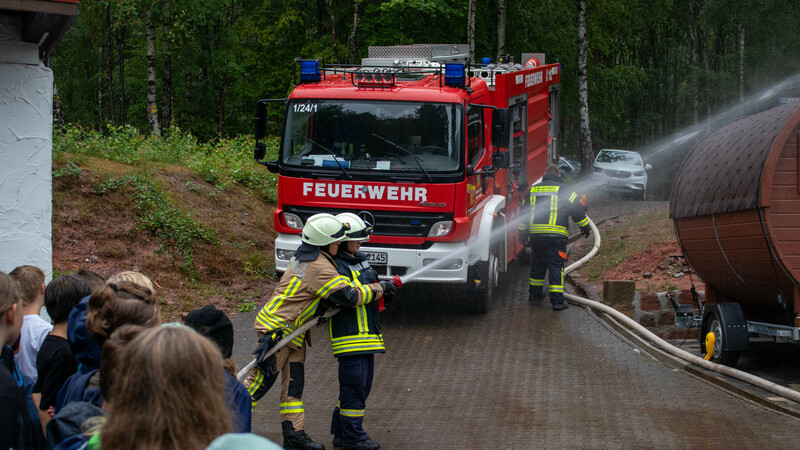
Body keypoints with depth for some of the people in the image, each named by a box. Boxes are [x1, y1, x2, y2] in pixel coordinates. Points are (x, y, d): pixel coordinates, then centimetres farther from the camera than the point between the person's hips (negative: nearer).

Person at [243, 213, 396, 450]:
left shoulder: (304, 256, 7)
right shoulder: (319, 268, -22)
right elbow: (350, 296, -18)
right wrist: (379, 288, -7)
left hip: (293, 333, 10)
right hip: (277, 330, -10)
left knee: (293, 383, 9)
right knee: (261, 381, -3)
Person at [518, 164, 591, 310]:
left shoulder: (533, 189, 12)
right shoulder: (563, 190, -1)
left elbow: (523, 213, 17)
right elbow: (577, 210, 0)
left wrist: (522, 232, 26)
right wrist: (585, 227, 14)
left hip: (535, 233, 4)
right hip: (556, 235, -4)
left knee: (537, 263, 21)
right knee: (556, 265, -4)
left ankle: (535, 292, 32)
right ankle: (557, 300, -9)